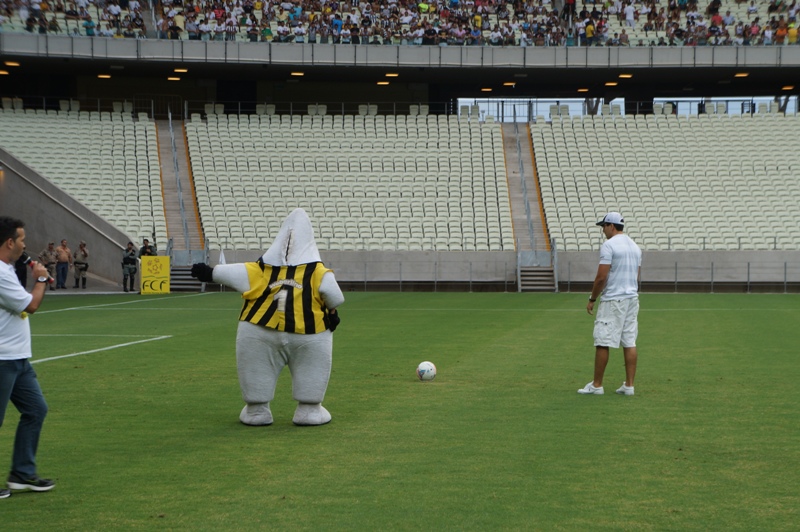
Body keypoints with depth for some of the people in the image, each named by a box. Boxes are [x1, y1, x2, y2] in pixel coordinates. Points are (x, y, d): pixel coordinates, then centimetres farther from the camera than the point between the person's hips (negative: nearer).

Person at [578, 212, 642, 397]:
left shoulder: (608, 245, -12)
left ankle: (597, 385, 1)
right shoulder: (635, 246, 14)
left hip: (612, 300, -8)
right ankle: (629, 385, 7)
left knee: (602, 343, -2)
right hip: (632, 298, 8)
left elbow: (601, 277, -16)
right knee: (630, 342, 7)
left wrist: (592, 299, -6)